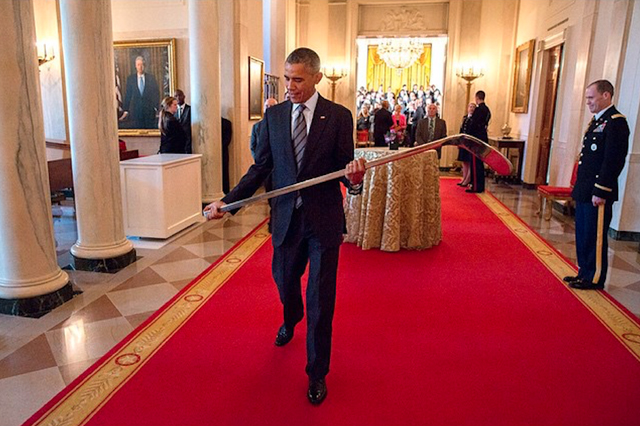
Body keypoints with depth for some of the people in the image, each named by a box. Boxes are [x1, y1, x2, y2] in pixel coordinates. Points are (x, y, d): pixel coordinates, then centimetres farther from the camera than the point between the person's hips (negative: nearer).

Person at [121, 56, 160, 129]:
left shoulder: (151, 78, 5)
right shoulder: (130, 78, 6)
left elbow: (156, 93, 6)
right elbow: (128, 95, 6)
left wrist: (155, 107, -3)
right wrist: (126, 111, 2)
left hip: (149, 110, 0)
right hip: (135, 110, 0)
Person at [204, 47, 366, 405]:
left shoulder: (339, 116, -5)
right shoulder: (274, 115, 3)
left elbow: (346, 169, -4)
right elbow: (261, 168, 3)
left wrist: (355, 177, -29)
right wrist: (227, 201, -7)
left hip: (324, 219, -3)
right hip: (286, 218, 4)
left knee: (321, 299, 3)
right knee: (285, 281, 22)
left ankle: (317, 372, 24)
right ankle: (291, 321, 58)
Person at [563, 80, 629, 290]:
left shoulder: (616, 122, -13)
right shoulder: (596, 121, 17)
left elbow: (614, 160, -19)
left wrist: (600, 191, -21)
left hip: (598, 193, -9)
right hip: (584, 191, 9)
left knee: (595, 237, 0)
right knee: (583, 235, 16)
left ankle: (595, 278, 12)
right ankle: (585, 272, 27)